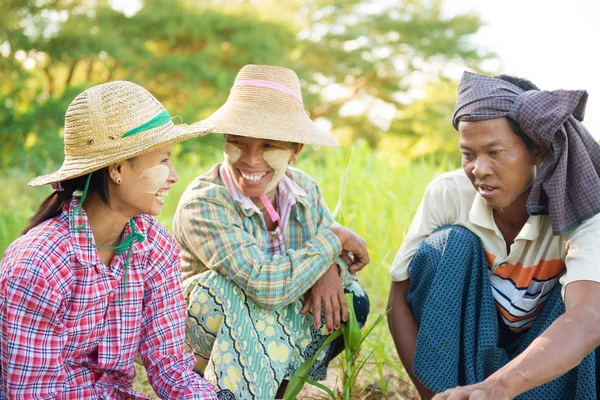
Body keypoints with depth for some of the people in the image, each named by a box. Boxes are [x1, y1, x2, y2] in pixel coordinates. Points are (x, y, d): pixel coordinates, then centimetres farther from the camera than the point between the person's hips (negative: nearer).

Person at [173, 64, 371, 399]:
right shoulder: (202, 204, -25)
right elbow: (267, 286, -34)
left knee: (350, 300, -14)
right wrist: (333, 237, -23)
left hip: (279, 334, 6)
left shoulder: (305, 190, -5)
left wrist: (330, 270, -25)